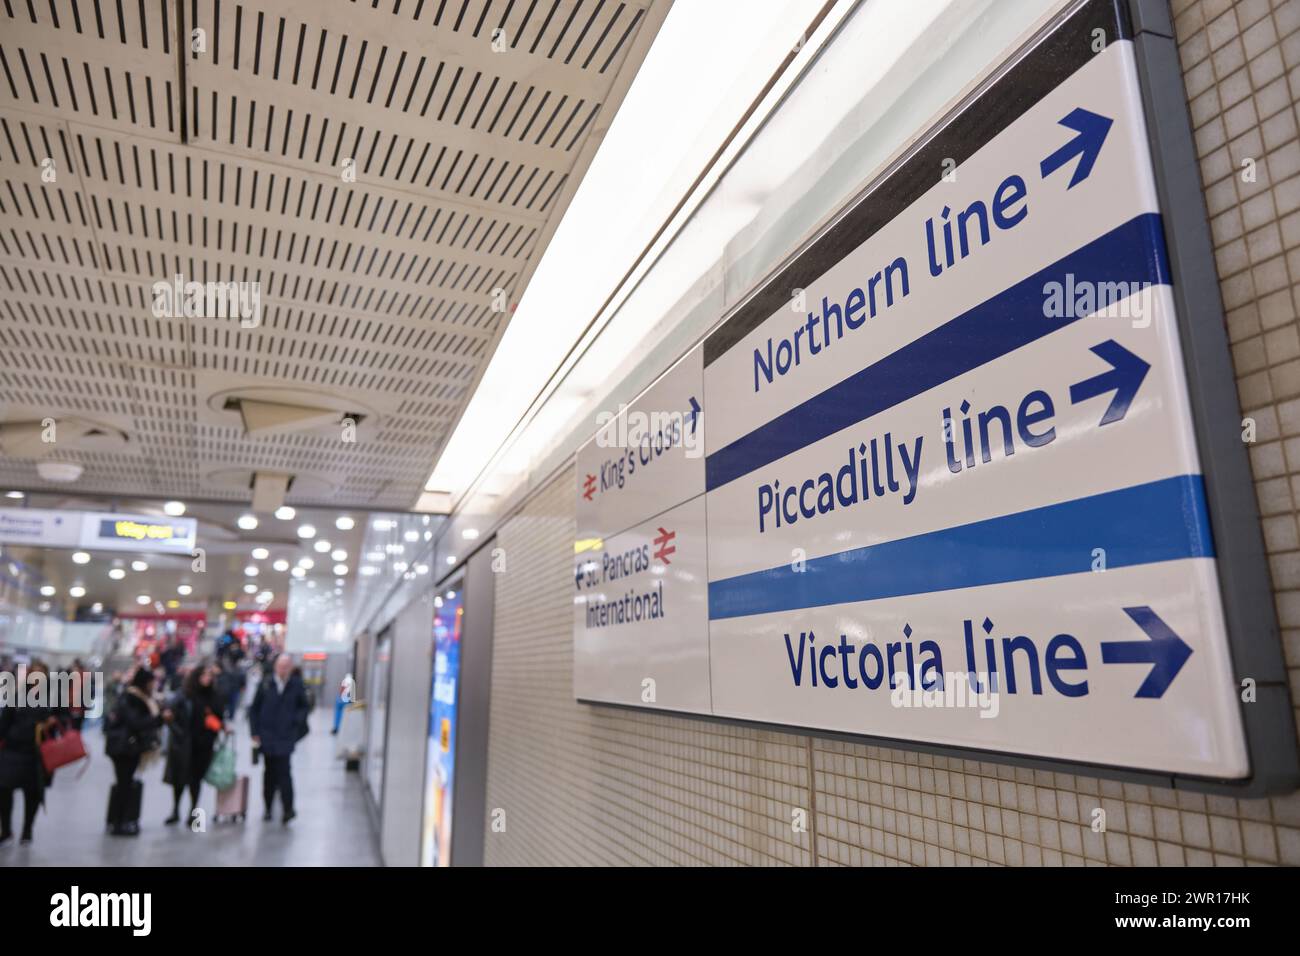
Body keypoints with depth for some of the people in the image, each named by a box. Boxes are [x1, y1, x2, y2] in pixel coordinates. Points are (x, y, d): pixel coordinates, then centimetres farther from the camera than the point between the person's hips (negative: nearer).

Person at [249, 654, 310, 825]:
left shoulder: (296, 685, -2)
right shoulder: (266, 684, -1)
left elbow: (304, 706, 10)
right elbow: (254, 709, 6)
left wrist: (297, 720, -7)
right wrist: (255, 733, 1)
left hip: (285, 737, -2)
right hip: (267, 736, 2)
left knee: (283, 772, -9)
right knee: (270, 772, 12)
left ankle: (288, 809, -6)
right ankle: (268, 808, 24)